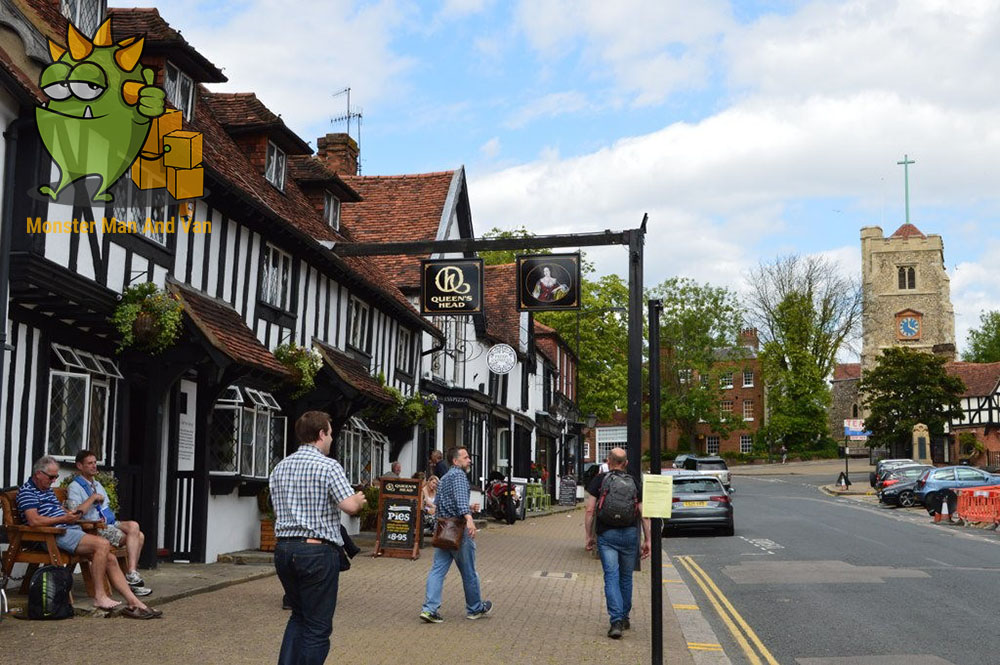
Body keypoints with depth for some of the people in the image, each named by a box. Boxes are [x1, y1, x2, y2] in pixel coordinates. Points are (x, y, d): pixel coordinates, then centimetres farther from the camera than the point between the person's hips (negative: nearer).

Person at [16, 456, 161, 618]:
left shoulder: (48, 490, 26)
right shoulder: (27, 491, -3)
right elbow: (34, 521, -17)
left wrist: (73, 515, 9)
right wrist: (64, 519, -14)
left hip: (71, 530, 9)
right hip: (56, 535, -9)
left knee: (110, 558, -8)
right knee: (102, 544, -28)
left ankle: (133, 602, -11)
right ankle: (99, 596, -20)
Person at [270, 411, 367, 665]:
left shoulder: (280, 467, 11)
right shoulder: (328, 466, -10)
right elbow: (350, 506, -19)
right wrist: (359, 499, 4)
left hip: (284, 548, 7)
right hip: (317, 550, -7)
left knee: (299, 615, 22)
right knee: (317, 626, 3)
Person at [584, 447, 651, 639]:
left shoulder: (599, 480, 2)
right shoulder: (633, 482, 8)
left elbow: (590, 510, -3)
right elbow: (643, 514, 5)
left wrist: (589, 535, 5)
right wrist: (647, 540, 9)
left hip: (606, 534, -2)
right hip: (630, 533, 3)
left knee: (611, 576, -5)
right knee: (626, 577, 17)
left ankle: (616, 621, -17)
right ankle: (624, 618, 27)